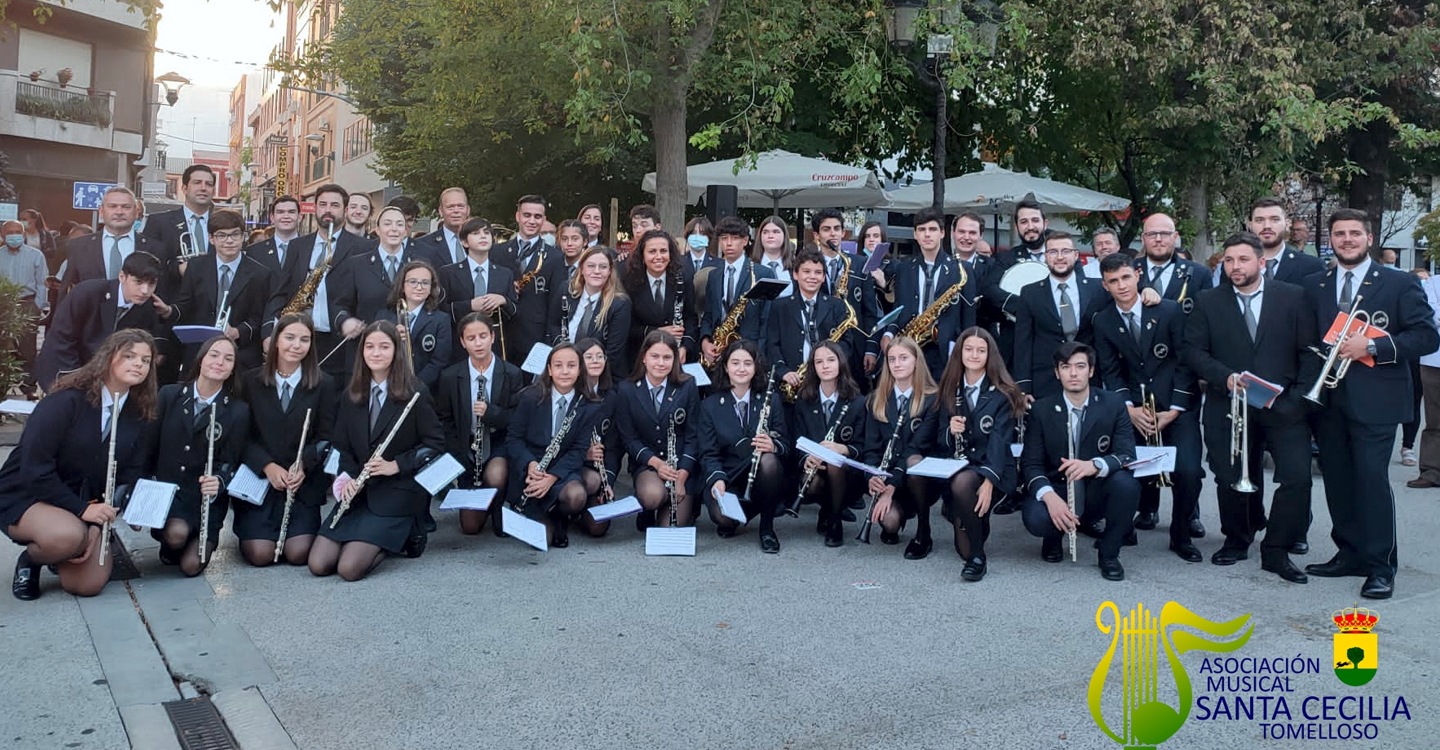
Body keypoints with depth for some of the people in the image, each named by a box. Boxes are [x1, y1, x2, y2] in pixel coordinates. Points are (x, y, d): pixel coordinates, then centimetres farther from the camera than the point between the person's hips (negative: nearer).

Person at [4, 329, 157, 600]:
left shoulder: (138, 416, -1)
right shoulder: (66, 401, -19)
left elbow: (129, 478, 0)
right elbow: (34, 469, -22)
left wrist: (97, 527, -13)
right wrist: (81, 508, -26)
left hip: (89, 505, 5)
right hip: (25, 497, -5)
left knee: (89, 585, -14)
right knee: (68, 536, -37)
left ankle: (59, 556, 20)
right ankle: (31, 558, -1)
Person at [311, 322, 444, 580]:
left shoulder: (414, 394, -8)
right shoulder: (350, 395, 9)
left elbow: (435, 443, -7)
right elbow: (340, 444, 13)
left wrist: (397, 465, -18)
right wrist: (348, 477, -6)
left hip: (398, 492, -6)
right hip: (358, 491, 6)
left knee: (349, 568, -18)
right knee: (318, 565, -6)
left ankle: (403, 535, 8)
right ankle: (380, 536, 17)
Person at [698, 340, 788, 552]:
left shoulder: (770, 401, 4)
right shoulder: (710, 405, 2)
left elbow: (783, 445, 1)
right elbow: (708, 453, -3)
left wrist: (773, 445, -24)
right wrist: (717, 479, -24)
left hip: (760, 477, 1)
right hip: (726, 477, -1)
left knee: (768, 460, -35)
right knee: (723, 517, -34)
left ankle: (767, 528, -13)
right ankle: (730, 524, 8)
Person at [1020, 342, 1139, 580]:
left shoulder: (1113, 405, -4)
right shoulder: (1042, 409, -4)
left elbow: (1127, 455, -12)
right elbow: (1031, 463, -7)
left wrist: (1094, 465, -36)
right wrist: (1049, 496, -29)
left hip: (1098, 493, 1)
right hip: (1058, 492, 0)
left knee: (1126, 483, -32)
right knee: (1035, 518, -33)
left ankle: (1109, 552, -5)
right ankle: (1054, 537, 9)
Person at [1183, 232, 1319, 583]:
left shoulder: (1293, 297, 3)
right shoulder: (1208, 302, 5)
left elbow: (1310, 351, 2)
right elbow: (1191, 350, 1)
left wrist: (1298, 396, -8)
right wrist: (1225, 376, -15)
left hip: (1283, 406, -1)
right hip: (1228, 408, 1)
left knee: (1297, 477, -13)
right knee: (1230, 480, 4)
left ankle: (1276, 551, 2)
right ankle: (1237, 541, 29)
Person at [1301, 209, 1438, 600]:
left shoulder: (1400, 284, 1)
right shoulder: (1314, 286, 12)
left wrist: (1371, 345, -16)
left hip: (1375, 399, -4)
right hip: (1328, 398, 4)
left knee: (1371, 477, -8)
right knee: (1337, 479, 9)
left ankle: (1381, 567, 0)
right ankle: (1349, 553, 21)